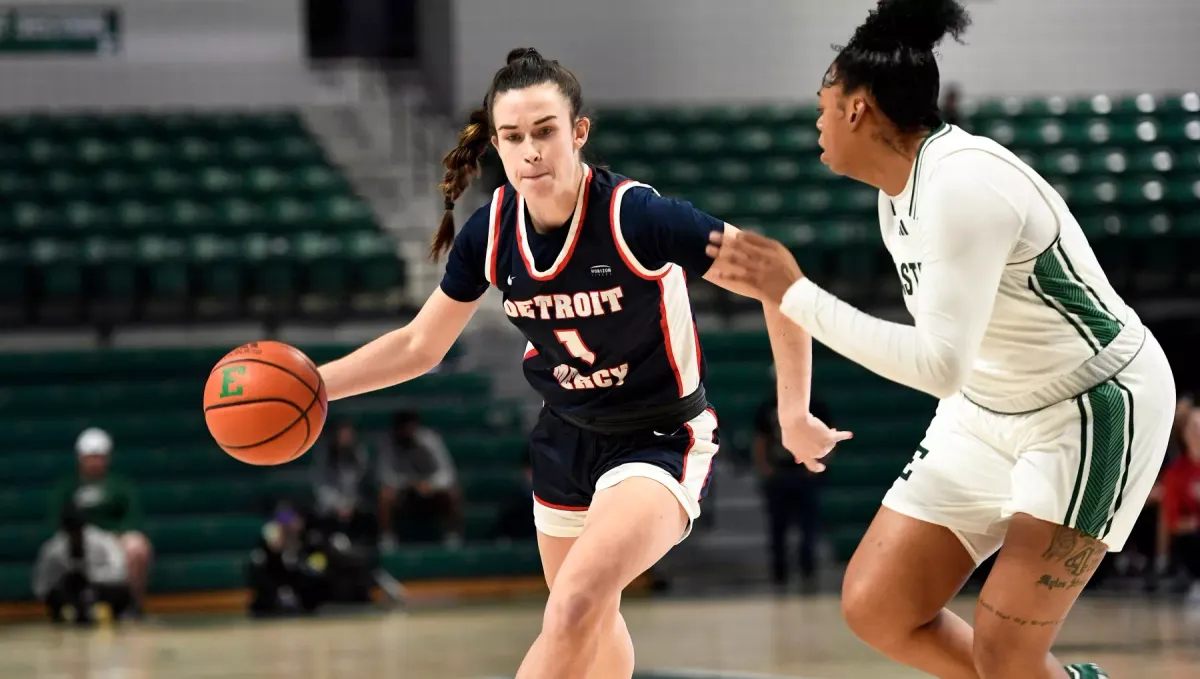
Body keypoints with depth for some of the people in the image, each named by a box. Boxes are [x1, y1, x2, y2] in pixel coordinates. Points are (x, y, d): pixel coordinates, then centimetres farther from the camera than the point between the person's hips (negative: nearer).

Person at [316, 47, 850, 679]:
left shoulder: (638, 216, -27)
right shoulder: (491, 233, -11)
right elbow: (419, 345, 4)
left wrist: (793, 414, -15)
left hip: (659, 438, -6)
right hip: (566, 438, 6)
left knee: (576, 605, -28)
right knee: (590, 625, 22)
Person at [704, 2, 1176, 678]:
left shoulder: (962, 184, -27)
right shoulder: (898, 194, 2)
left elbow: (940, 364, -33)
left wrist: (793, 293, -29)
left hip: (1096, 409, -9)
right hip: (990, 411, 9)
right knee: (874, 606, 2)